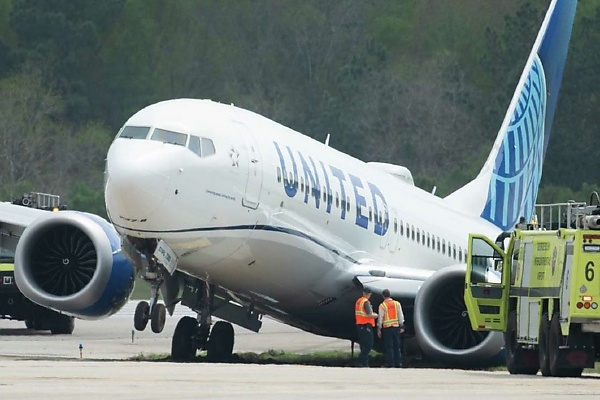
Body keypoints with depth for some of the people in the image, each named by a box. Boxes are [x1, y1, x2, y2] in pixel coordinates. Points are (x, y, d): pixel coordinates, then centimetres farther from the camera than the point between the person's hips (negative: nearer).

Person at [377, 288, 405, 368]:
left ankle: (390, 364, -4)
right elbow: (401, 316, 6)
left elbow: (380, 318, -6)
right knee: (397, 346, 9)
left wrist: (379, 329, 1)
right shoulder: (397, 304, 4)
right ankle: (398, 363, 9)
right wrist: (401, 326, 12)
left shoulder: (382, 305, -7)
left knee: (389, 347, 0)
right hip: (396, 327, 3)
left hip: (387, 328, -3)